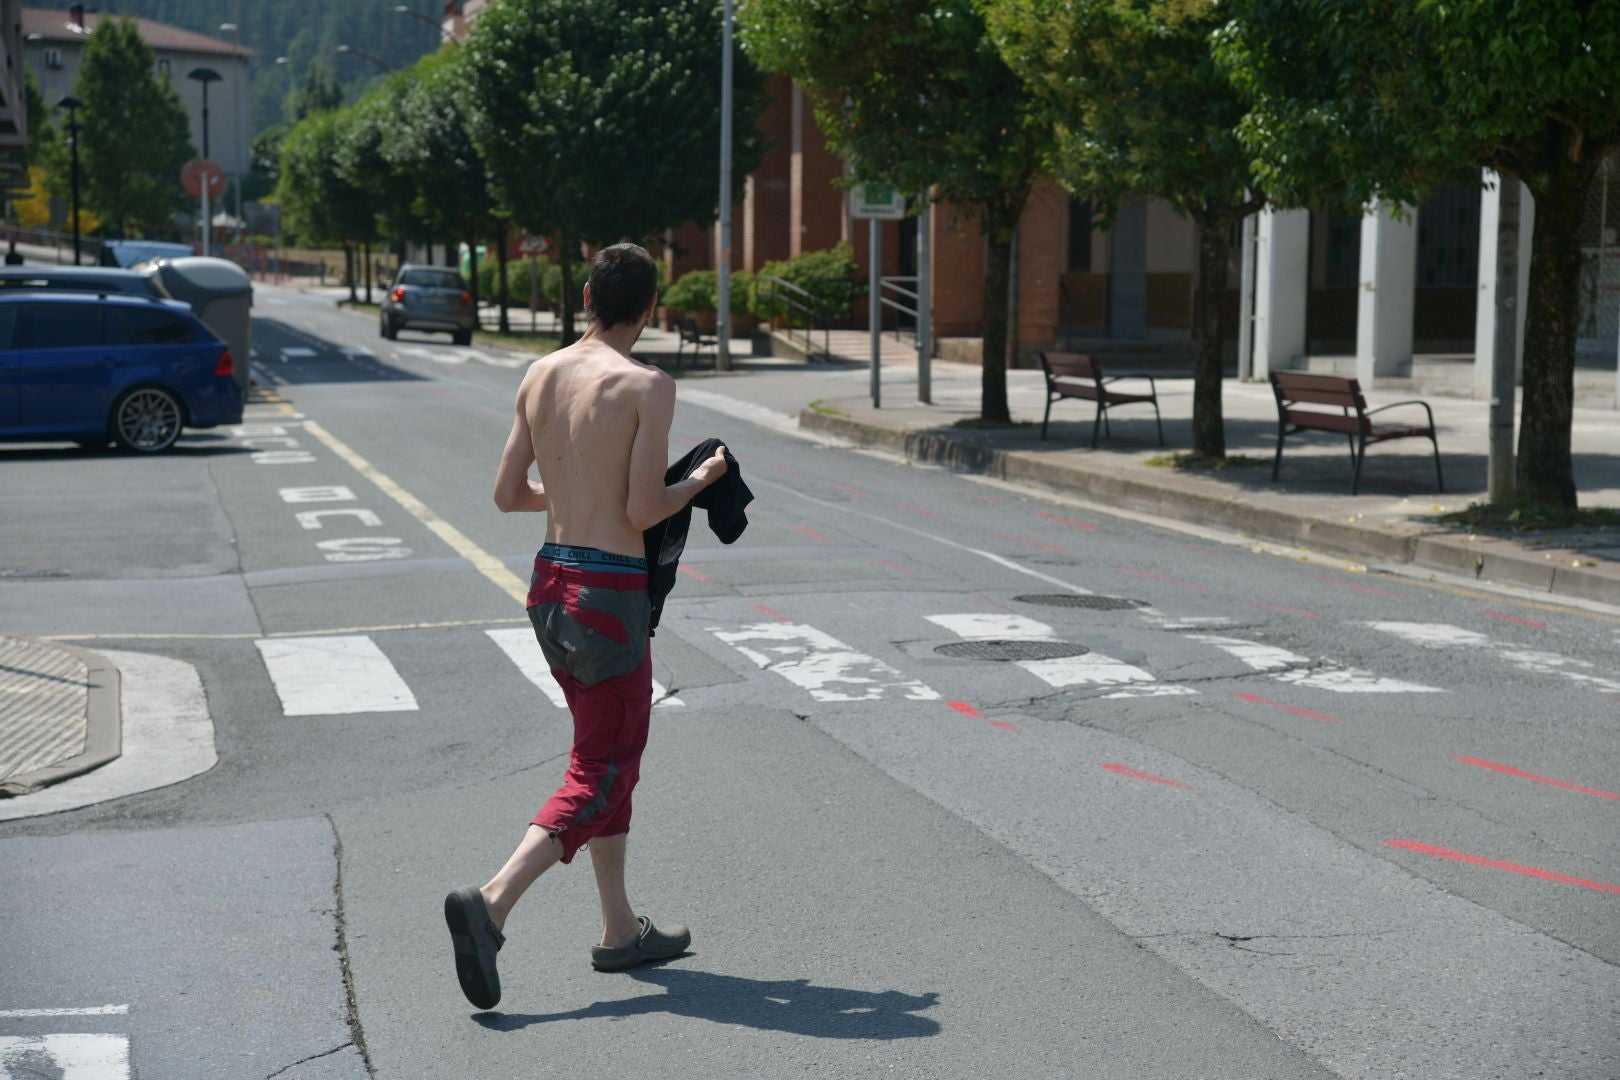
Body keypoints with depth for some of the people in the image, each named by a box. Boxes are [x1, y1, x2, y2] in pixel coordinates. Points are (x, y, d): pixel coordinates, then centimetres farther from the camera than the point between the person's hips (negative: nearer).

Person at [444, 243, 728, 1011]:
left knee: (606, 756, 18)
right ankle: (490, 904, -15)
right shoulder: (648, 386, -13)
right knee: (600, 774, 0)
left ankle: (621, 931, 25)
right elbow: (645, 510, -17)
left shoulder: (539, 376, 6)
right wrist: (701, 479, 2)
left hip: (551, 581, 7)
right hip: (611, 592, -7)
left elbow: (506, 494, 9)